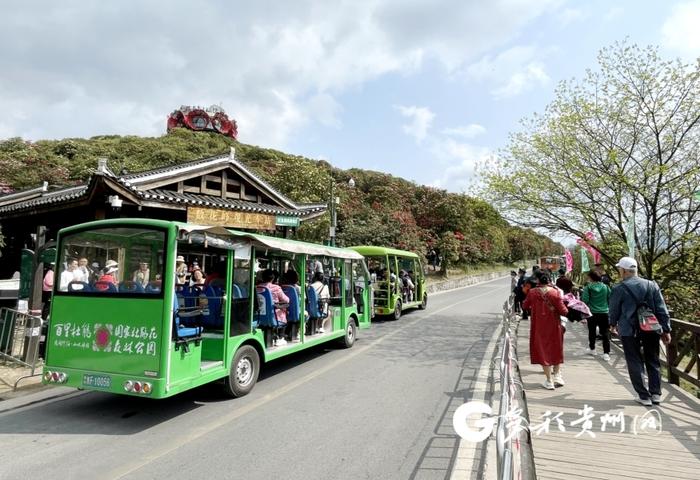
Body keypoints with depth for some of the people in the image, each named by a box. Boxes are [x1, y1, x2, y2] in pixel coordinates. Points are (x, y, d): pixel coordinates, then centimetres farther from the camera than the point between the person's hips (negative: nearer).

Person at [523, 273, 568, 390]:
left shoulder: (532, 292, -6)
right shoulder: (555, 292, -10)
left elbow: (525, 306, 6)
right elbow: (562, 310, -10)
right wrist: (566, 309, 12)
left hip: (539, 326, 0)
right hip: (553, 326, 0)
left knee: (543, 350, 8)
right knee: (556, 349, 20)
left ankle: (549, 380, 10)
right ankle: (557, 375, 16)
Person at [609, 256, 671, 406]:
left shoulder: (619, 289, -10)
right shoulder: (652, 285, 0)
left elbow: (614, 310, 0)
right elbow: (662, 309, 1)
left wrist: (613, 324, 19)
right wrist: (666, 330, 8)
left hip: (629, 331, -4)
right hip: (651, 329, 4)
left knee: (635, 362, 6)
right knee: (653, 361, 16)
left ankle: (644, 396, 9)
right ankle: (656, 394, 20)